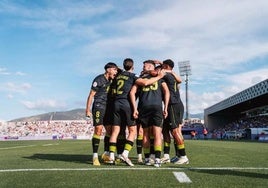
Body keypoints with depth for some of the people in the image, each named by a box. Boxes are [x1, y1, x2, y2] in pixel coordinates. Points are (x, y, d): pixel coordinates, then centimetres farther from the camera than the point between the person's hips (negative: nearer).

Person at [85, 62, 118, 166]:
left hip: (108, 108, 7)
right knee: (98, 130, -12)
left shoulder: (111, 80, 13)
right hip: (99, 107, -7)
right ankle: (95, 156, -6)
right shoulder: (99, 79, -7)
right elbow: (91, 95, -7)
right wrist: (88, 110, -11)